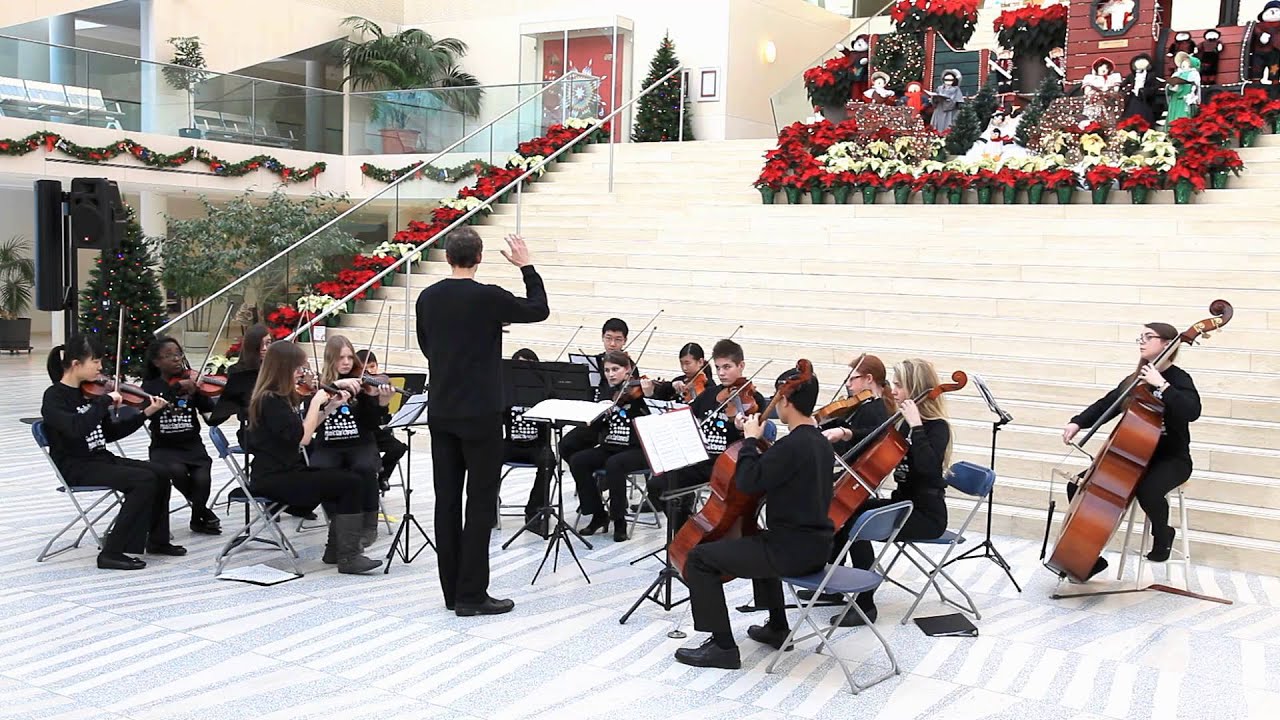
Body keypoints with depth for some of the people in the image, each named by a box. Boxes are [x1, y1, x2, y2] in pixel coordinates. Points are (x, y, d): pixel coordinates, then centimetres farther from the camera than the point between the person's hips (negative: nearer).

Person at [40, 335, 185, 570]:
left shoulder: (88, 392, 9)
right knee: (143, 481, -24)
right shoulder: (54, 397, -14)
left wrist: (145, 413, 4)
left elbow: (110, 433, 14)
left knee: (160, 473, -5)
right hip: (76, 468, -8)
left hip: (101, 458, 8)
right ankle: (112, 553, -19)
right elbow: (77, 428, -34)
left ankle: (157, 540, 11)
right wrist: (105, 400, -29)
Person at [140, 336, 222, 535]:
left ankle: (198, 519, 5)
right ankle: (203, 510, -4)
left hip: (193, 445, 1)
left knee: (202, 478, -26)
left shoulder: (191, 383, 6)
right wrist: (176, 387, -28)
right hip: (164, 448, -1)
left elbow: (210, 408, -8)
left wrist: (195, 392, -26)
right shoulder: (151, 387, 4)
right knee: (177, 471, -31)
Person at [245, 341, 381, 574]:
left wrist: (330, 407, 10)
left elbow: (304, 430, 20)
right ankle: (348, 557, -13)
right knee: (351, 483, -18)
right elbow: (301, 437, -23)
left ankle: (336, 549, 5)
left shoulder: (281, 397, 12)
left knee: (354, 480, -2)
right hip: (273, 479, -9)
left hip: (288, 471, 9)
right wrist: (315, 402, -14)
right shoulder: (270, 400, -17)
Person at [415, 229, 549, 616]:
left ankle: (452, 590, 16)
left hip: (441, 413, 6)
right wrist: (527, 267, 10)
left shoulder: (428, 298, 4)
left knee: (447, 500, 9)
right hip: (480, 414, -6)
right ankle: (471, 594, 1)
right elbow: (539, 310, 1)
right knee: (481, 503, 0)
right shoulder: (488, 297, -13)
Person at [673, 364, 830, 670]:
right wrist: (760, 445, 17)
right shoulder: (820, 442, 10)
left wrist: (750, 441, -11)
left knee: (700, 558, -5)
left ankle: (722, 646, -3)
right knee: (760, 542, 40)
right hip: (816, 545, 10)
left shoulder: (792, 445, -21)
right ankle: (777, 628, 42)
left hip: (793, 549, -10)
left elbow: (748, 481, -23)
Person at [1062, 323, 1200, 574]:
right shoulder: (1135, 380, 11)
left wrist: (1161, 385, -32)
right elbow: (1107, 404, 7)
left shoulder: (1178, 379, -10)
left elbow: (1192, 411, -30)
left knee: (1147, 490, -39)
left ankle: (1163, 534, -3)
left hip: (1171, 459, -7)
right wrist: (1078, 422, -8)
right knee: (1078, 486, -8)